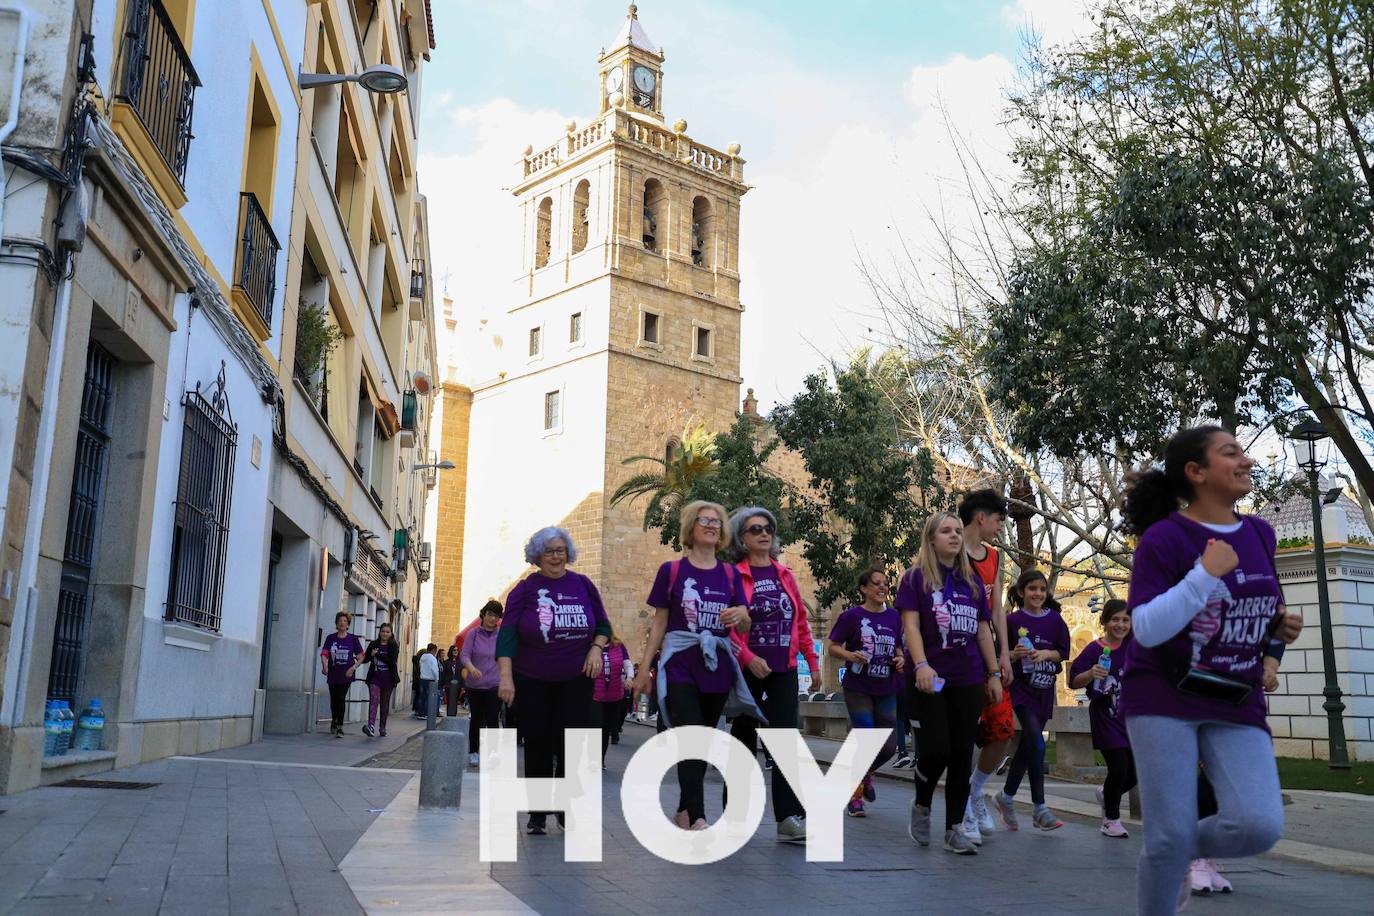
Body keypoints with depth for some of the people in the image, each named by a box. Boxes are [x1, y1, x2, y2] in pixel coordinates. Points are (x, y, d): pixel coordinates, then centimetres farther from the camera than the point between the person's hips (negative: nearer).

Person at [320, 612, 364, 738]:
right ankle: (334, 721, 38)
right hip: (333, 674, 2)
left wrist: (353, 668, -11)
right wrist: (325, 667, -19)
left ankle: (340, 727, -13)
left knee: (341, 698, -14)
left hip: (346, 675, -2)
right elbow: (324, 654, -1)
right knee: (333, 699, 12)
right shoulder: (331, 638, 6)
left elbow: (361, 657, 4)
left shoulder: (352, 639, 3)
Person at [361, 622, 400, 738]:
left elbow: (392, 661, -14)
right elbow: (365, 659, 13)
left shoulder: (394, 647, 1)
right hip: (374, 677, 0)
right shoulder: (373, 644, 8)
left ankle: (383, 727, 18)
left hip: (388, 678, 0)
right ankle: (371, 726, -27)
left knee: (385, 702, 8)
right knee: (374, 700, -15)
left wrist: (377, 654, -14)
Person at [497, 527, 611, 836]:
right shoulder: (525, 589, -2)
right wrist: (506, 677, -18)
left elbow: (603, 625, 13)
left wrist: (596, 648, -7)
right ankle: (537, 814, 16)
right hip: (533, 682, -1)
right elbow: (508, 634, -9)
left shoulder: (583, 585, 5)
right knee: (538, 748, 4)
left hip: (576, 680, 1)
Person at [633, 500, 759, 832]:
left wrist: (742, 613, -15)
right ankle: (698, 818, -18)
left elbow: (744, 628, 9)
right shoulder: (671, 570, 1)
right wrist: (644, 668, -1)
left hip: (718, 667, 4)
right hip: (681, 666, -4)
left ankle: (684, 811, 23)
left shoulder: (730, 574, 9)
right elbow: (659, 623, 3)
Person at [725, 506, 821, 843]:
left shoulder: (785, 575, 11)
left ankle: (789, 817, -8)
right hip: (747, 669, -3)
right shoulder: (733, 575, -4)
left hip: (784, 669, 3)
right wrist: (749, 657, -21)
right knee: (745, 737, 7)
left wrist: (813, 662, 11)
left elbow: (801, 621, 14)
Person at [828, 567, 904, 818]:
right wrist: (849, 655, -20)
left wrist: (900, 659, -2)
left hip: (886, 691, 5)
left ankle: (865, 773, 36)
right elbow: (833, 647, -2)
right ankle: (855, 796, 11)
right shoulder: (852, 616, -7)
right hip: (858, 689, -4)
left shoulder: (894, 617, 6)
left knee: (889, 746, 4)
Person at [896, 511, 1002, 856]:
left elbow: (983, 630, 16)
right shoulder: (916, 578, 0)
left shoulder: (972, 581, 14)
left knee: (962, 754, 3)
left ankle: (954, 829, 13)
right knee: (935, 749, -9)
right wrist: (921, 665, -22)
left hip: (968, 680, 4)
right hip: (931, 680, -4)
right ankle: (921, 806, 20)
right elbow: (911, 624, -9)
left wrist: (994, 673, 12)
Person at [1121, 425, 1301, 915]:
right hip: (1164, 698, -5)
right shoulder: (1164, 537, -11)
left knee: (1260, 825, -15)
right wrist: (1207, 573, -22)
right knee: (1170, 835, -8)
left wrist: (1280, 627, 2)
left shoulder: (1260, 533, 7)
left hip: (1237, 706, 5)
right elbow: (1147, 630, -18)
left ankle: (1178, 855, 15)